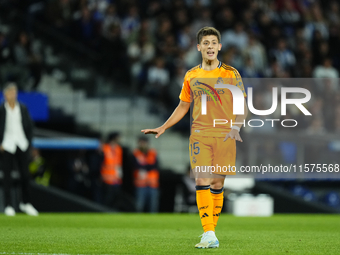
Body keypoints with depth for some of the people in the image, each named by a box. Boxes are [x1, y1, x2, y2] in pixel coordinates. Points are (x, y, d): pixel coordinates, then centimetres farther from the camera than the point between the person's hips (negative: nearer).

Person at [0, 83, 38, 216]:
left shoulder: (23, 108, 7)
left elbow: (30, 126, 12)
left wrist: (28, 142, 5)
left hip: (21, 144, 3)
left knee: (25, 174, 4)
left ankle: (25, 203, 17)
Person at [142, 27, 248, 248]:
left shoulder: (231, 74, 4)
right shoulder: (191, 76, 11)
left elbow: (243, 106, 4)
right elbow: (183, 106, 21)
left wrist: (236, 127, -13)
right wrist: (163, 128, 15)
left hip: (225, 136, -1)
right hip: (200, 135, 1)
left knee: (217, 184, 2)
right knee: (202, 181, -14)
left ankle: (211, 232, 15)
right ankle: (209, 235, -19)